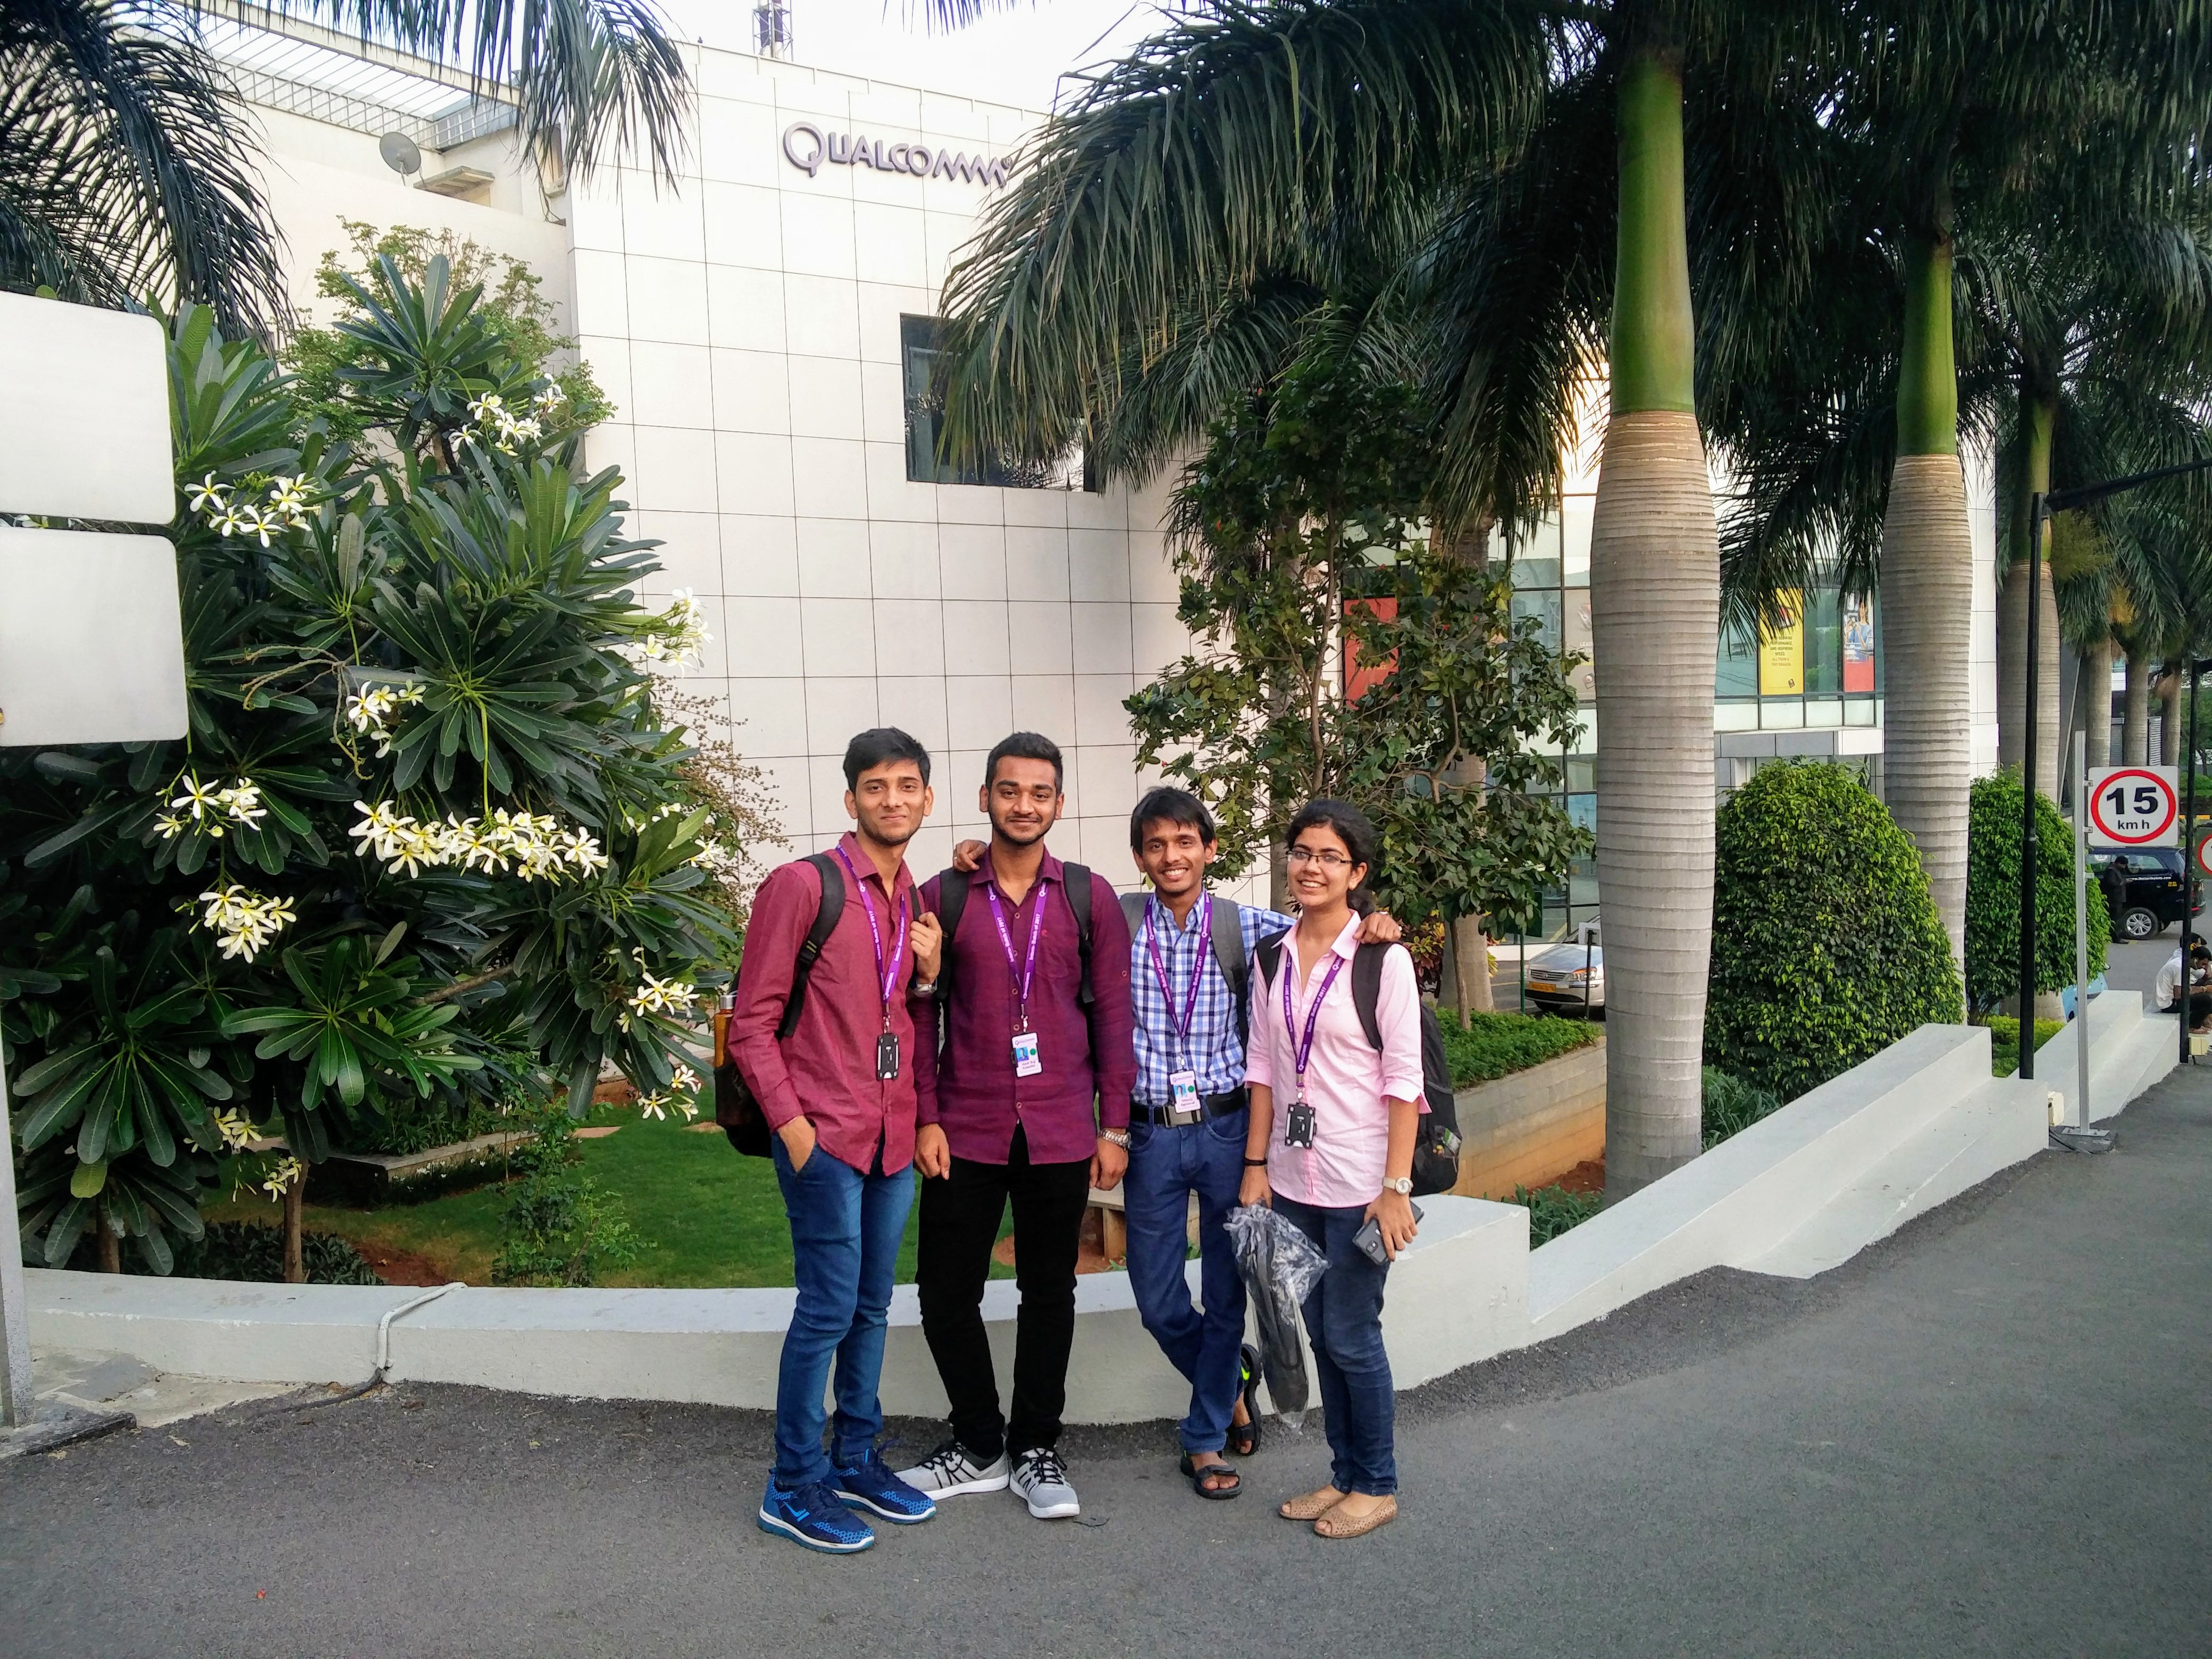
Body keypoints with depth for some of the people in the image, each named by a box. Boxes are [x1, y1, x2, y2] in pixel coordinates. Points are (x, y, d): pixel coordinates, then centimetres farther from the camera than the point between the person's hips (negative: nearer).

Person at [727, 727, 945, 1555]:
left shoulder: (921, 903, 12)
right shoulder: (801, 885, -9)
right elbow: (753, 1020, -9)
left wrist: (930, 975, 0)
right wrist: (790, 1123, -14)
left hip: (893, 1139, 7)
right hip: (824, 1137, -7)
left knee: (871, 1306, 15)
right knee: (829, 1309, -3)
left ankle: (856, 1459, 30)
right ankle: (794, 1487, 11)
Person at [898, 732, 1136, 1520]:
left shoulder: (1089, 898, 2)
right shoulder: (942, 897, 1)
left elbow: (1113, 1015, 3)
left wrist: (1114, 1128, 1)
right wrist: (925, 1118, -3)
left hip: (1060, 1133, 0)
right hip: (966, 1130, 0)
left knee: (1049, 1291, 10)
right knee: (946, 1290, 5)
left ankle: (1035, 1451, 27)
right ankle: (979, 1447, 25)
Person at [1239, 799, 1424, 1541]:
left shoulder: (1383, 960, -10)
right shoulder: (1272, 958, 6)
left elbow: (1404, 1083, -11)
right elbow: (1262, 1067, 9)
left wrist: (1395, 1187, -14)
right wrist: (1256, 1165, 6)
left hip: (1358, 1183, -5)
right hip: (1293, 1177, 5)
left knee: (1352, 1335, 2)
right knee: (1321, 1333, 13)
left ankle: (1377, 1486, 20)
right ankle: (1344, 1474, 29)